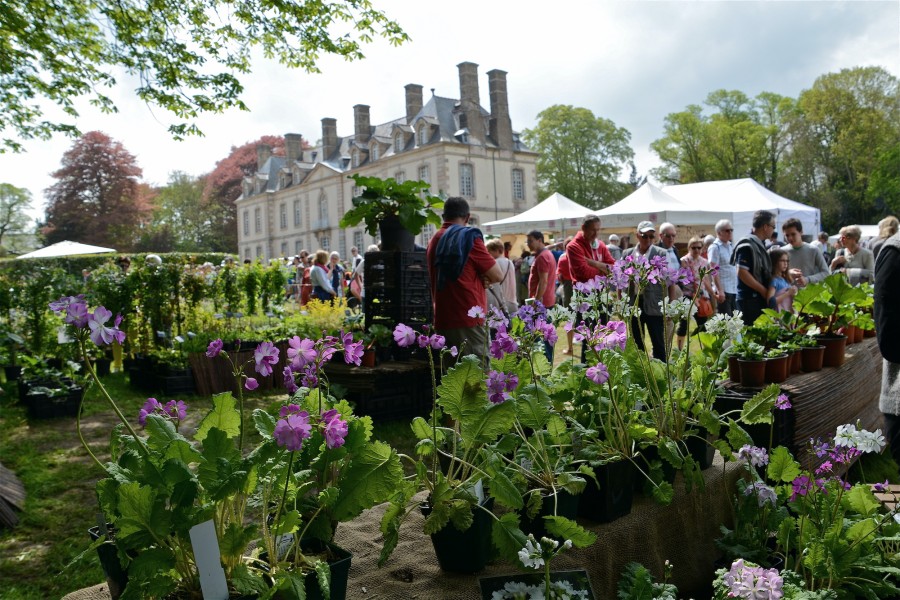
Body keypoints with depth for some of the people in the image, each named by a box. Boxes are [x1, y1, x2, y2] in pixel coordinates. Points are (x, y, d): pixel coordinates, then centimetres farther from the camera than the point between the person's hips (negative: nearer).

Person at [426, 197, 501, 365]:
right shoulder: (468, 237, -7)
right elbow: (497, 276, -7)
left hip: (442, 320, 7)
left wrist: (480, 279, 5)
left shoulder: (434, 240, 14)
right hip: (469, 320, -7)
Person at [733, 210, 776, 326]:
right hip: (750, 300, -9)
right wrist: (763, 290, -15)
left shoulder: (760, 245, 14)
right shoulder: (747, 246, -15)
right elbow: (742, 273, -21)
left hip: (759, 298, 9)